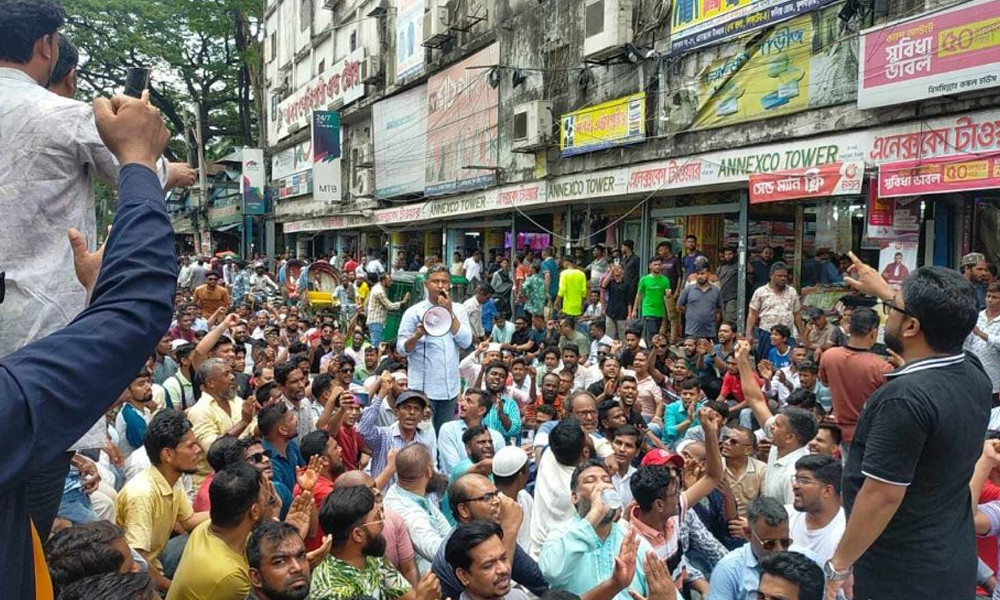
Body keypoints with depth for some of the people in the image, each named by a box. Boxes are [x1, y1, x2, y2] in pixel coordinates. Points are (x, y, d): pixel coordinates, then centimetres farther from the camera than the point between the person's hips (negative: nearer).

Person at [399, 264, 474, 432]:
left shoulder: (458, 310, 7)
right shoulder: (414, 312, -1)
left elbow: (466, 342, -5)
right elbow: (401, 349, -4)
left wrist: (449, 312, -10)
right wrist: (417, 335, -24)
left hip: (450, 388, 4)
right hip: (423, 388, -3)